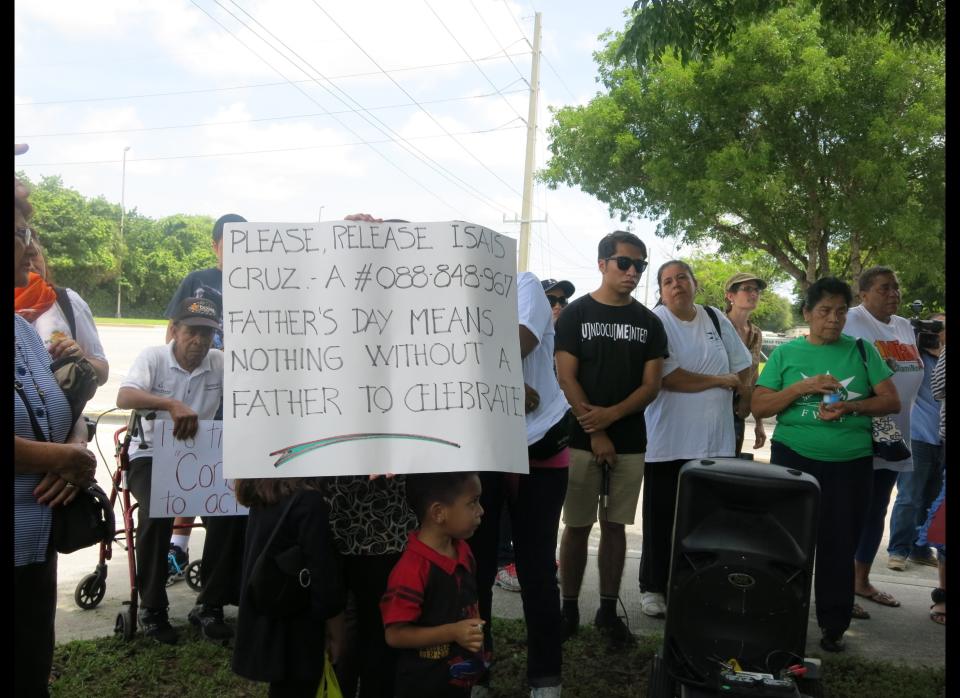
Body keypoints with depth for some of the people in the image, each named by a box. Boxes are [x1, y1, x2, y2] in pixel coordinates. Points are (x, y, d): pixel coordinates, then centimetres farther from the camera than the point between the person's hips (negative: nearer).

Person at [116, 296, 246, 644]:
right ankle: (152, 608, -9)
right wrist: (171, 404, -44)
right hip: (151, 456, -3)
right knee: (157, 512, -30)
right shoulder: (153, 357, -8)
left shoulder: (221, 362, 0)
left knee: (232, 508, -20)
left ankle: (210, 604, -4)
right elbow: (124, 398, -27)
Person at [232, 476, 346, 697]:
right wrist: (335, 632, -9)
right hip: (295, 630, -8)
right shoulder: (308, 500, -22)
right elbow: (322, 572, -19)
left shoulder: (261, 495, 2)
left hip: (262, 620, 8)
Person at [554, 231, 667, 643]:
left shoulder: (649, 323, 8)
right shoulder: (575, 314, 0)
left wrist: (611, 414, -15)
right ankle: (569, 608, 15)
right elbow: (566, 378, -6)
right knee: (577, 526, 4)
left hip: (630, 443, 3)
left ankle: (608, 610, 19)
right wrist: (594, 432, -12)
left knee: (615, 526, 9)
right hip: (581, 439, -2)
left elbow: (651, 385, 2)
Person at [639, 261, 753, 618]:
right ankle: (653, 587, 18)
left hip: (716, 441, 4)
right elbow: (668, 377, -16)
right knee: (661, 518, 4)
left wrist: (743, 390, -1)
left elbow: (744, 365, 18)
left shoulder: (716, 319, 11)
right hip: (668, 441, -4)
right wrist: (720, 380, -7)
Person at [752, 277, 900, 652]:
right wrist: (802, 387, -15)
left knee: (840, 546, 5)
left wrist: (850, 407, -16)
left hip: (851, 463, 1)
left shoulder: (862, 350, 5)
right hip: (794, 458, 0)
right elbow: (758, 407, -2)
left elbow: (891, 401, 1)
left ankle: (834, 625, 18)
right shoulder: (786, 353, 2)